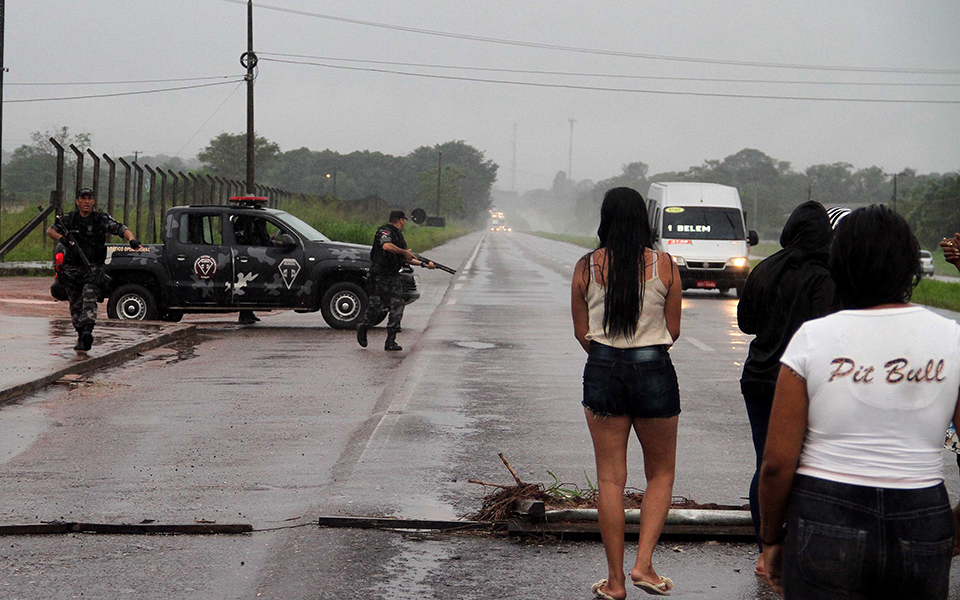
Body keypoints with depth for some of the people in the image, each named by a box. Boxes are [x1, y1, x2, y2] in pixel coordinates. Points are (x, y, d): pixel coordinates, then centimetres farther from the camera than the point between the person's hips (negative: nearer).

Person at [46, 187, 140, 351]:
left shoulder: (102, 219, 0)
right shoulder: (69, 219, 6)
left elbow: (122, 229, -7)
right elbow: (50, 231, 5)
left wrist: (131, 240, -28)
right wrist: (62, 238, -16)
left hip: (93, 269, -3)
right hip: (72, 269, 3)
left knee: (89, 300, -21)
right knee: (76, 305, 8)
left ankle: (87, 332, -33)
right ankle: (81, 337, 19)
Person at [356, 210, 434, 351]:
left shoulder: (399, 235, 19)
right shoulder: (385, 231, -10)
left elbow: (406, 258, 21)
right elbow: (387, 246, -32)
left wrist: (424, 264, 11)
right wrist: (405, 252, -22)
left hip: (393, 276, 8)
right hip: (380, 277, -8)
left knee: (397, 308, -2)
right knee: (376, 305, -1)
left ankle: (391, 342, -2)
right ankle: (363, 328, 25)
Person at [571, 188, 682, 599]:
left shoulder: (586, 267, -1)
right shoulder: (664, 265, -3)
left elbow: (581, 332, 4)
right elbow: (673, 331, 2)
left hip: (602, 372, 1)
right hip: (654, 371, -1)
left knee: (610, 479, 8)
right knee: (661, 474, 16)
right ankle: (644, 564, 2)